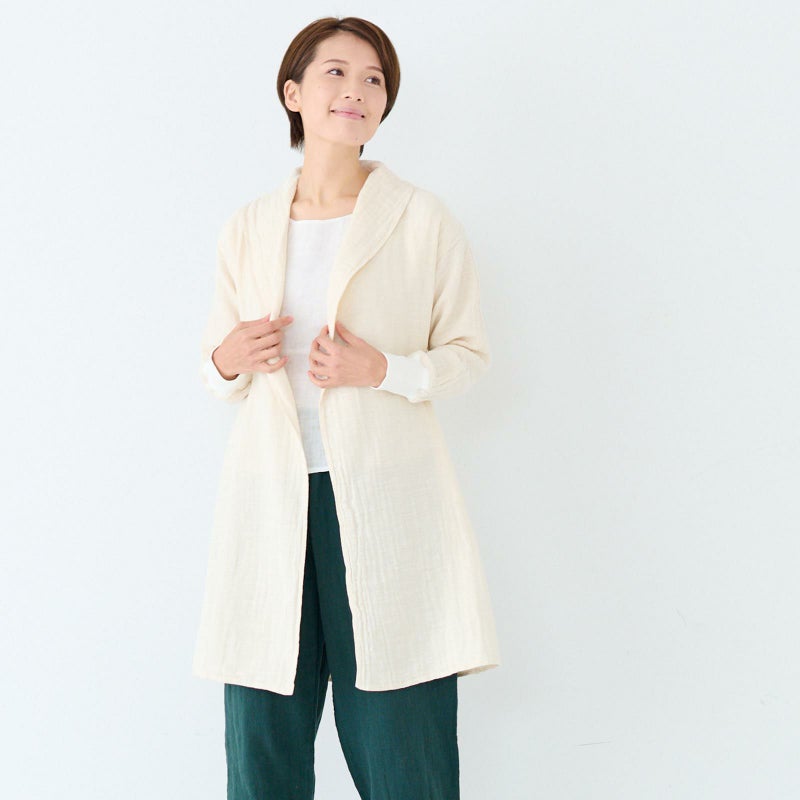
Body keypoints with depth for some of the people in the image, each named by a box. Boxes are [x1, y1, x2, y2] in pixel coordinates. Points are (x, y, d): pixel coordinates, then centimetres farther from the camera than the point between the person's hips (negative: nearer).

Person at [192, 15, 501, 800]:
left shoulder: (425, 221, 3)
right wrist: (229, 359, -5)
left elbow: (468, 353, 6)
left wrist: (382, 370, -13)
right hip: (270, 500, 3)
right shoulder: (245, 230, 10)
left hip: (385, 501, -2)